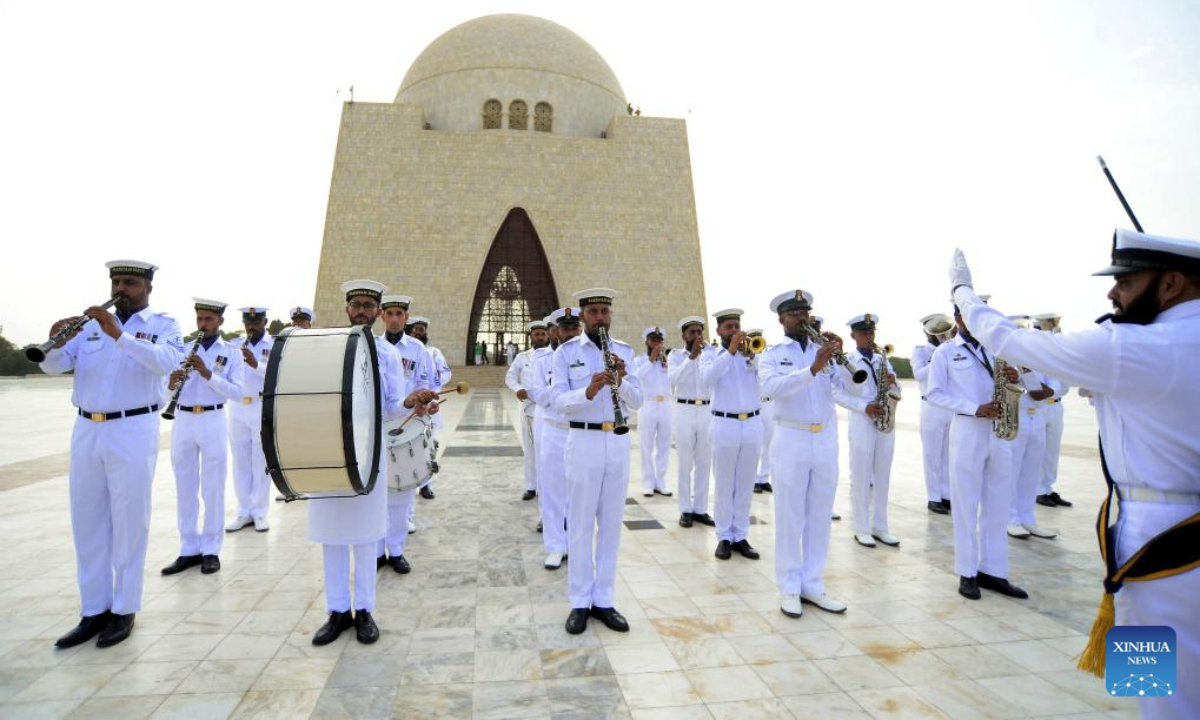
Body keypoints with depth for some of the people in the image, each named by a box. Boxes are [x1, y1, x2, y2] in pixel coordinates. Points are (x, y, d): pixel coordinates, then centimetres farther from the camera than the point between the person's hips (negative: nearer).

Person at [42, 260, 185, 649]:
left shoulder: (162, 324, 0)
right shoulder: (91, 324, 12)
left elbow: (167, 361, -20)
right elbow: (53, 366, 2)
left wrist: (119, 334, -30)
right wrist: (56, 343, -18)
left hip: (133, 432, -5)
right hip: (86, 431, 5)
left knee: (128, 523, 3)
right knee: (87, 523, 10)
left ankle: (124, 610, 15)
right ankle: (94, 611, 22)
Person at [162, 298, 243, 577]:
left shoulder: (231, 352, 2)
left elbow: (237, 393, -9)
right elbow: (163, 385, 8)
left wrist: (208, 374, -21)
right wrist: (171, 383, -14)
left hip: (213, 422, -3)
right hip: (183, 422, 3)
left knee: (213, 489, 3)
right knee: (185, 489, 9)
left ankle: (211, 550, 13)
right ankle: (189, 550, 18)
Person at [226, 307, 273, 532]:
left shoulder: (275, 345, 0)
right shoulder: (234, 345, 11)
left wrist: (256, 364, -29)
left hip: (264, 409, -4)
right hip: (237, 409, 4)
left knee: (261, 463, 2)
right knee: (240, 463, 8)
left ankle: (259, 512, 10)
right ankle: (244, 512, 17)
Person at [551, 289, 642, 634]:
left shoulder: (624, 351, 8)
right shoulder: (566, 351, -1)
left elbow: (636, 402, 3)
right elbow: (558, 401, -9)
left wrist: (621, 380, -17)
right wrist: (587, 392, -28)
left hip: (618, 442, 3)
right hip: (583, 442, -3)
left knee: (611, 523, 10)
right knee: (581, 525, 5)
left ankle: (603, 601, 22)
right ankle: (580, 603, 18)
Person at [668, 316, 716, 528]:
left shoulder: (711, 353, 7)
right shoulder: (675, 355, 0)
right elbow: (673, 379, -19)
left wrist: (707, 350, -16)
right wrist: (691, 356, -26)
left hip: (707, 412, 3)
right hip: (684, 412, -2)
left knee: (704, 464, 7)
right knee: (685, 464, 3)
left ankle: (700, 509, 17)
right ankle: (685, 510, 11)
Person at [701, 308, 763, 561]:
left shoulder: (752, 353, 10)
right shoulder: (710, 355, 4)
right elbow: (708, 378, -18)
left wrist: (751, 355, -19)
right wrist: (730, 351, -21)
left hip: (752, 424, 3)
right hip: (725, 425, -2)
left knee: (745, 485, 8)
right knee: (724, 485, 4)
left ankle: (741, 536, 18)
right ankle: (724, 537, 14)